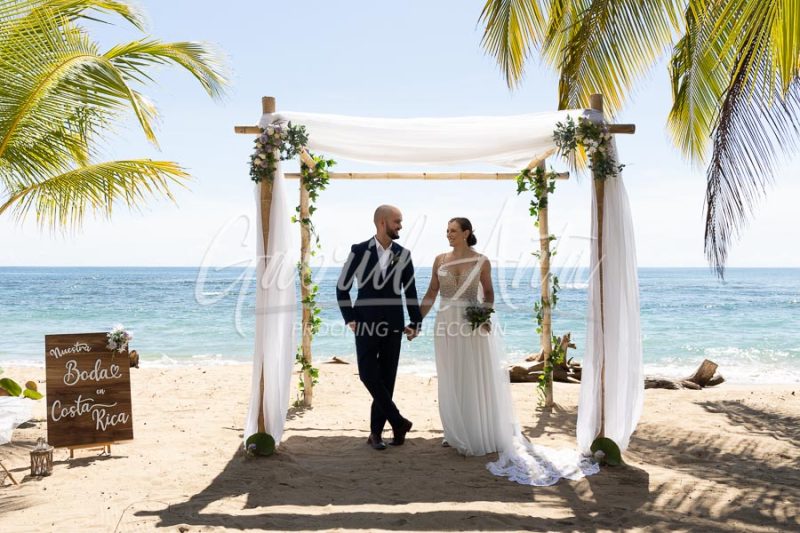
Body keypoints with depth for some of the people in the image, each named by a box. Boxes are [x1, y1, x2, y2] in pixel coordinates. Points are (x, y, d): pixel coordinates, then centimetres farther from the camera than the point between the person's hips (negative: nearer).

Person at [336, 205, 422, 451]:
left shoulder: (403, 254, 2)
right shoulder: (359, 251, -3)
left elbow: (410, 291, 7)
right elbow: (342, 287, 2)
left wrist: (415, 323, 2)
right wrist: (350, 319, -4)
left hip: (393, 327, 2)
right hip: (366, 324, -1)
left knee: (386, 379, 5)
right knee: (368, 375, -5)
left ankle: (376, 431, 15)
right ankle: (398, 422, 9)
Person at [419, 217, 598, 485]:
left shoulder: (481, 261, -2)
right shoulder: (440, 259, 5)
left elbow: (488, 292, 5)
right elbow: (430, 294, 6)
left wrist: (485, 316, -12)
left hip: (472, 325, -3)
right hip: (446, 324, 3)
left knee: (475, 380, 2)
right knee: (450, 382, 9)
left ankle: (479, 437, 14)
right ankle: (457, 434, 24)